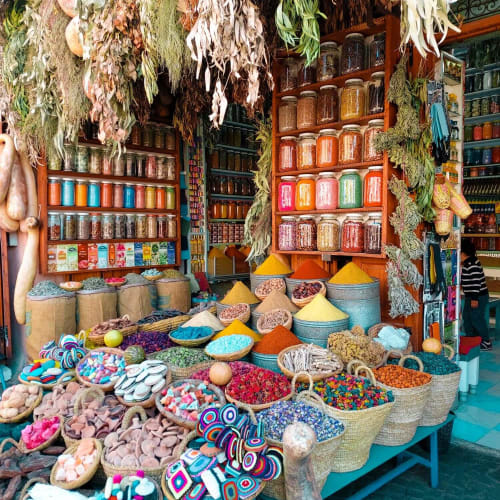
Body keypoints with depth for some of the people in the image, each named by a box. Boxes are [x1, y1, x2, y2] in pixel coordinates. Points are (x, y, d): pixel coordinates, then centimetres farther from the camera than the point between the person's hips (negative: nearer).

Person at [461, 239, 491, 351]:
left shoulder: (472, 264, -21)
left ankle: (486, 343, 5)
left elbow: (476, 282, -25)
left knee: (477, 319, -5)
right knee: (466, 317, 15)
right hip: (471, 296, 10)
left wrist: (474, 299, -24)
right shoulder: (467, 263, 10)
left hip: (478, 297, -10)